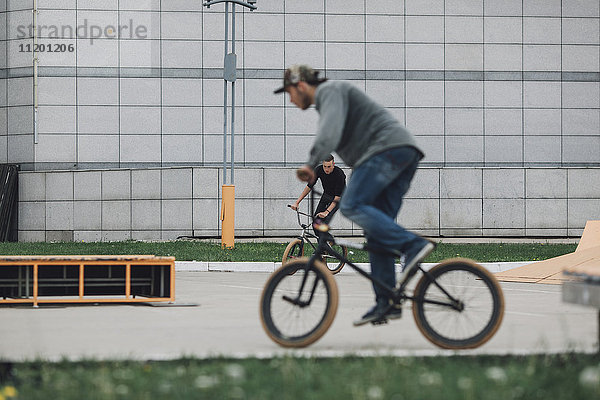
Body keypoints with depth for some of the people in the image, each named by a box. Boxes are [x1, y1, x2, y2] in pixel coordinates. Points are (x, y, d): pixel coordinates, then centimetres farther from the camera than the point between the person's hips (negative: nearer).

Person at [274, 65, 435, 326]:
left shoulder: (329, 91, 1)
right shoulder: (331, 96, 33)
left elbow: (331, 130, -19)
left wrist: (311, 163, -26)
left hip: (388, 147, -10)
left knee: (352, 206, -20)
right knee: (377, 230, 4)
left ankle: (412, 245, -29)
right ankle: (386, 303, -1)